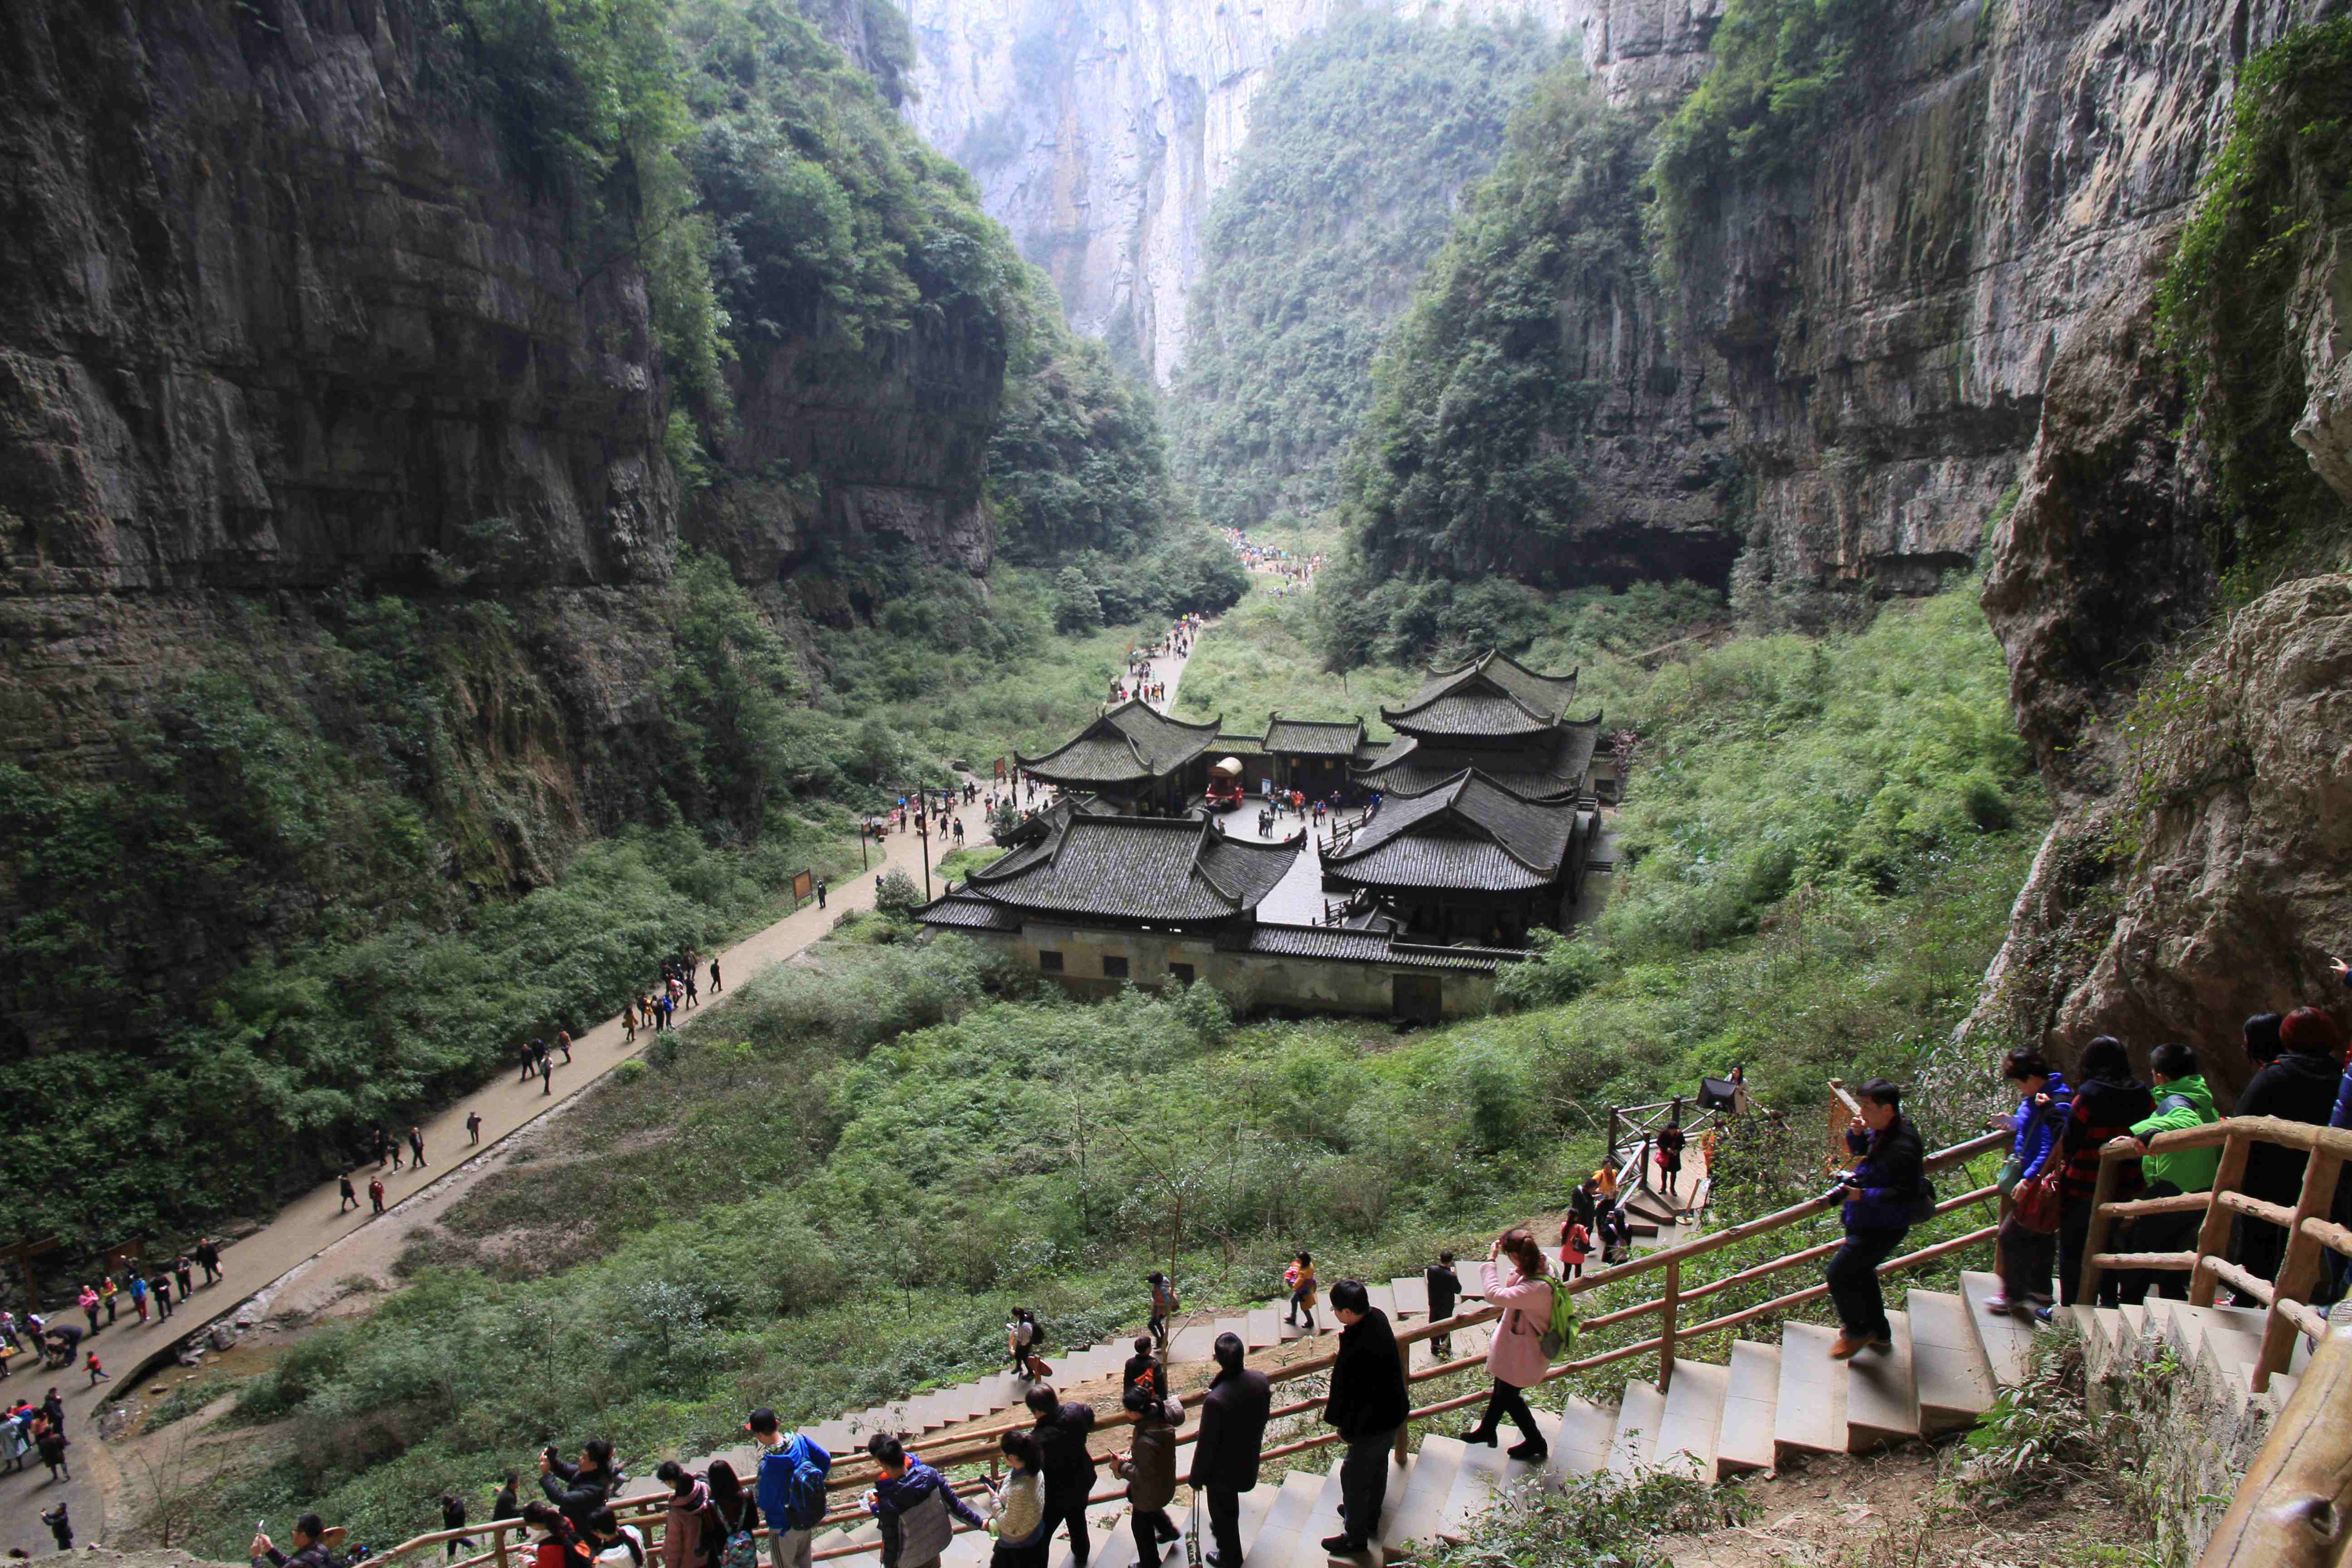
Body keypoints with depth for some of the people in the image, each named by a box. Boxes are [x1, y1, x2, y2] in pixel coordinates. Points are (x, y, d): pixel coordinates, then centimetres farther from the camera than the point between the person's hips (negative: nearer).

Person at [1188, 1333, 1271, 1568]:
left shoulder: (1215, 1401, -40)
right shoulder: (1261, 1381, -22)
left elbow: (1206, 1445, -25)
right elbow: (1262, 1418, -2)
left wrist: (1196, 1478, -8)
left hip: (1222, 1468, -5)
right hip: (1249, 1461, 6)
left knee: (1222, 1511, 22)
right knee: (1230, 1505, 33)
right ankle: (1225, 1532, 59)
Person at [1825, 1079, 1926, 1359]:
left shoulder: (1903, 1147, -30)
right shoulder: (1884, 1131, 0)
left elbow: (1905, 1195, -31)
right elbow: (1861, 1148, 19)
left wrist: (1863, 1195, -29)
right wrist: (1856, 1133, -3)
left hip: (1881, 1229, -10)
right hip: (1866, 1221, 10)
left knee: (1838, 1274, -6)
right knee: (1860, 1272, 23)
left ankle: (1857, 1331, 15)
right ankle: (1879, 1334, 41)